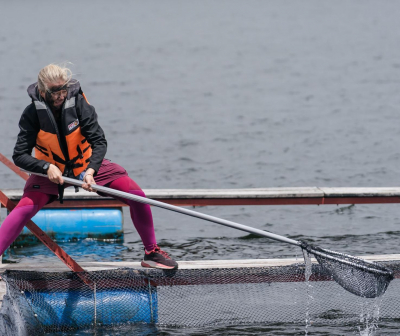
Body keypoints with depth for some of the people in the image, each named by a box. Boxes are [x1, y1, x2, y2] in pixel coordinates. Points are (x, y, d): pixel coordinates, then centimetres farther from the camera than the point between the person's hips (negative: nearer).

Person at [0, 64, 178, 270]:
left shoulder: (78, 104, -20)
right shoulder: (32, 114, -20)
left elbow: (99, 142, -20)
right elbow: (19, 156, -20)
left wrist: (91, 170, -37)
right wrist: (47, 168, -36)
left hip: (87, 164, 1)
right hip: (50, 171, -1)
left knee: (136, 195, -10)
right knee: (26, 207, -27)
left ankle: (151, 252, 4)